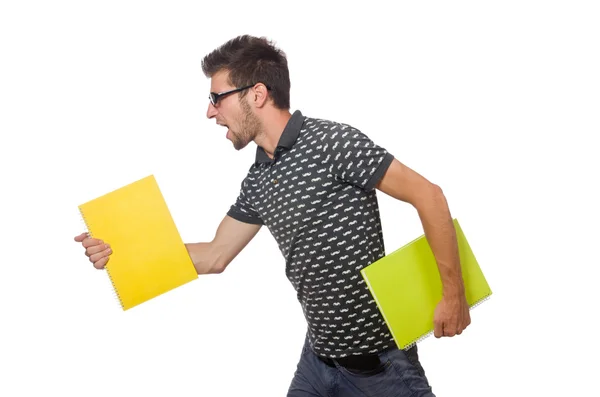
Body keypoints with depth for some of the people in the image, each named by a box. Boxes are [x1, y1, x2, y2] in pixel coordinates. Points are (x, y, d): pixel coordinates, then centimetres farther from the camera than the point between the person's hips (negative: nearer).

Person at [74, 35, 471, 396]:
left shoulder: (331, 141, -18)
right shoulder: (257, 182, 5)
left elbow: (428, 195, -18)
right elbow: (215, 257, 13)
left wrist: (454, 293, -17)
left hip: (376, 357, -7)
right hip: (319, 354, 7)